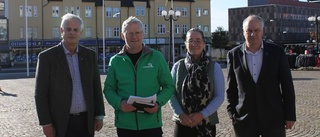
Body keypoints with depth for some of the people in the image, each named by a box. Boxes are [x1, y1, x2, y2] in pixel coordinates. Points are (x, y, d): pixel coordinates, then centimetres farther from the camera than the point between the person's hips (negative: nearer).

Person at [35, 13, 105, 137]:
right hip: (60, 123, -3)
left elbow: (96, 87, 10)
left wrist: (99, 115, 5)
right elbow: (41, 93, -6)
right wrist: (45, 123, -9)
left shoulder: (89, 55, 6)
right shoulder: (47, 57, -5)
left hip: (86, 121, 4)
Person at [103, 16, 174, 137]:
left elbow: (169, 86, 6)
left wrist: (158, 103, -12)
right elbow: (108, 89, 8)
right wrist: (119, 103, -12)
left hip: (152, 123, -1)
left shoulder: (156, 57, 3)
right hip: (125, 124, 1)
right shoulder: (116, 61, 6)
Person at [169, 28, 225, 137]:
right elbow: (171, 93, 2)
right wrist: (180, 114, -12)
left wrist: (202, 115, -13)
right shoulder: (178, 66, 2)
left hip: (207, 124, 0)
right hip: (182, 124, 1)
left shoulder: (214, 67, -1)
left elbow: (219, 96, -2)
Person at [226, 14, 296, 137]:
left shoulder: (277, 52, 0)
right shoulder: (234, 55, 2)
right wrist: (232, 114, 2)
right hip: (244, 120, 1)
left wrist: (290, 115, 0)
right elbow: (231, 88, 6)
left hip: (273, 118, 0)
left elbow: (287, 85, 2)